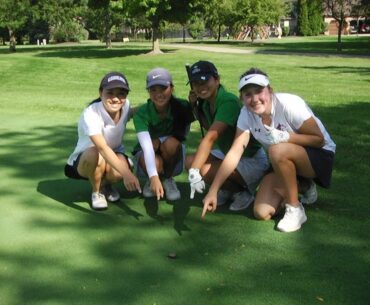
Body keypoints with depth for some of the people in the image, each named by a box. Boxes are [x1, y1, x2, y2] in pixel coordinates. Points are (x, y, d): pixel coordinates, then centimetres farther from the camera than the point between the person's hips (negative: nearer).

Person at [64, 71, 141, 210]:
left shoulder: (126, 106, -17)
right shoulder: (91, 114, -32)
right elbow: (102, 148, -47)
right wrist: (126, 173, -60)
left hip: (114, 155, 4)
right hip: (84, 160, -3)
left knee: (118, 171, -32)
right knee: (95, 154, -39)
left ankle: (105, 185, 7)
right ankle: (96, 192, -8)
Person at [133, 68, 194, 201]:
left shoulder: (182, 107, -20)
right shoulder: (142, 113, -25)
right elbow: (146, 146, -38)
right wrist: (154, 177, -51)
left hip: (173, 156, 1)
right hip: (147, 155, -1)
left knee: (171, 143, -33)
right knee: (155, 163, -36)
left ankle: (168, 179, -5)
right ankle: (150, 180, 2)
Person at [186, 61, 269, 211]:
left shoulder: (228, 101, -26)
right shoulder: (206, 103, 0)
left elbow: (210, 137, -36)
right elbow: (208, 127, 17)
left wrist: (195, 171, -43)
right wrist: (195, 106, 4)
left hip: (253, 160, -9)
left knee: (205, 169, -27)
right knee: (190, 160, -7)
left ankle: (242, 192, -1)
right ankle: (230, 189, 9)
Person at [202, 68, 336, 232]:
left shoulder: (289, 104, -27)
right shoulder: (246, 114, -13)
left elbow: (319, 139, -19)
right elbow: (235, 152, -16)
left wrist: (286, 137, -37)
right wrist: (213, 191, -24)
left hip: (320, 156, -5)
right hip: (285, 164, 6)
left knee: (278, 150, -37)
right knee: (262, 213, -10)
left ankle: (295, 210, -15)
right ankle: (302, 188, 19)